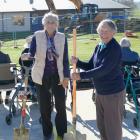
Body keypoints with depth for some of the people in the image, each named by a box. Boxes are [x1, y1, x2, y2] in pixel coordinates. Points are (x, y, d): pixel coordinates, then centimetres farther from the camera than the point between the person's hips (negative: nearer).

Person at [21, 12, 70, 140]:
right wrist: (27, 55, -34)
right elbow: (32, 53, -11)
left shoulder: (62, 37, -1)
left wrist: (66, 76, -4)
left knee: (61, 105, 7)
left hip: (58, 75, 1)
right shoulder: (37, 36, -4)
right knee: (44, 106, 9)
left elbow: (65, 59, 0)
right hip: (42, 76, 0)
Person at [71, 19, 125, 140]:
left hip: (113, 93, -8)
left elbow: (103, 69, -28)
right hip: (100, 92, 8)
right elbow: (91, 66, 11)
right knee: (101, 124, 19)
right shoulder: (99, 47, 6)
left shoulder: (115, 48, -19)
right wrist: (77, 62, -8)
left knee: (113, 126, 4)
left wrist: (81, 76, -29)